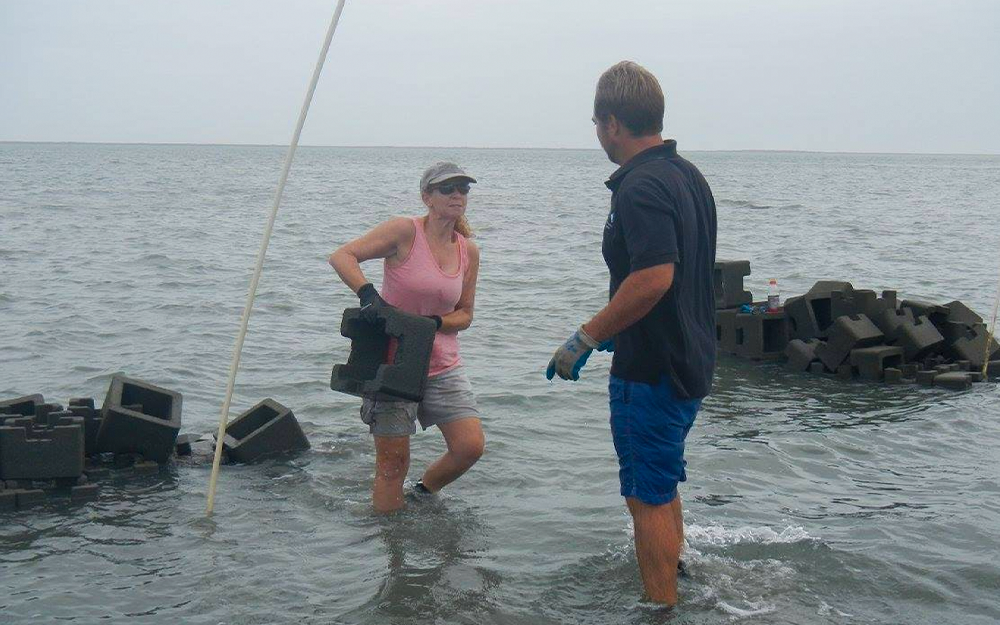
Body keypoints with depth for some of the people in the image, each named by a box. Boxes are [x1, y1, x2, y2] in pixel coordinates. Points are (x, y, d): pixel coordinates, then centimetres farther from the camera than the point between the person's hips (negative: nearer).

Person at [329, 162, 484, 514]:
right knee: (393, 464, 1)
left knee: (471, 447, -4)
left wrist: (433, 322, -11)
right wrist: (368, 293, -32)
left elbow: (465, 314, 9)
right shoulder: (405, 231, -11)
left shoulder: (469, 251, 4)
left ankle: (422, 494, 25)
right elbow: (341, 256, -16)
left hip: (443, 364, 5)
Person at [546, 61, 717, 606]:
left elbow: (654, 277, -33)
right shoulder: (688, 175, 10)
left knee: (648, 497, 2)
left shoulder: (641, 187, -22)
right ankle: (675, 582, 40)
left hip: (651, 372, -10)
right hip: (690, 362, 10)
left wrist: (585, 338, -24)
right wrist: (617, 331, 25)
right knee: (660, 487, 25)